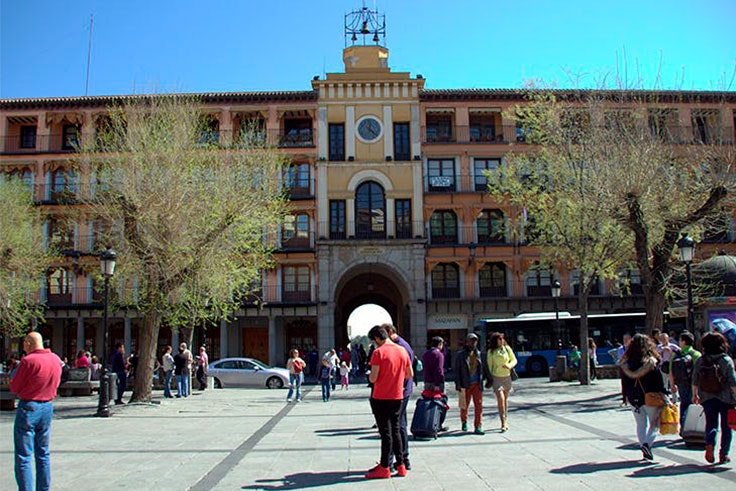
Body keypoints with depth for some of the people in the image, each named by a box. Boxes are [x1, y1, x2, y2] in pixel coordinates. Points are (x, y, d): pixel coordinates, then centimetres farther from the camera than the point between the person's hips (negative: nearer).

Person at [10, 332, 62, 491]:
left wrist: (16, 371, 9)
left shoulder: (29, 360, -15)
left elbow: (14, 388, -7)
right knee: (43, 454, 16)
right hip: (48, 406, 6)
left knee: (23, 456, 1)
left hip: (29, 407, -6)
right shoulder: (56, 360, 4)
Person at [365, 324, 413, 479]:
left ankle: (384, 468, 9)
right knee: (395, 430, 16)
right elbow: (410, 375, 9)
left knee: (385, 432, 1)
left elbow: (373, 378, -17)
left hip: (381, 398, -6)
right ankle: (400, 465, 20)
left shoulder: (378, 352, -15)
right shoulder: (402, 350, 3)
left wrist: (370, 375, 4)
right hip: (398, 397, 6)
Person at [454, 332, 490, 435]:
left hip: (477, 384, 2)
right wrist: (458, 383, -9)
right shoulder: (460, 354, -2)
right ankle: (464, 422, 33)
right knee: (464, 405, 9)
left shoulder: (478, 353, 9)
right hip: (465, 384, -2)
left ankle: (478, 427, -1)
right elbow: (456, 369, -3)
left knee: (479, 405, -4)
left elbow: (483, 368, 17)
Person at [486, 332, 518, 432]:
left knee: (505, 400, 12)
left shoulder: (507, 348, 2)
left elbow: (514, 360, 6)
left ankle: (506, 421, 26)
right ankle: (503, 423, -13)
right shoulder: (491, 351, -4)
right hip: (496, 378, -3)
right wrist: (490, 378, -2)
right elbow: (489, 366, 0)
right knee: (500, 399, -14)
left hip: (507, 377, 3)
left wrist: (509, 365, -14)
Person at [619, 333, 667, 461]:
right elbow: (659, 381, -9)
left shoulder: (626, 362, -2)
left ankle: (643, 444, 5)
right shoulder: (652, 361, -11)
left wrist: (626, 397, 11)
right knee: (654, 424, 9)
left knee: (641, 424, 16)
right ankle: (647, 443, -13)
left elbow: (624, 381, 3)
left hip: (634, 399, 3)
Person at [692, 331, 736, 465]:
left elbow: (695, 381, 5)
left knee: (711, 423, 11)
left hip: (707, 398, 2)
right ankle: (723, 454, 14)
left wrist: (695, 395, 17)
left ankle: (709, 443, -15)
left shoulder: (699, 361, -1)